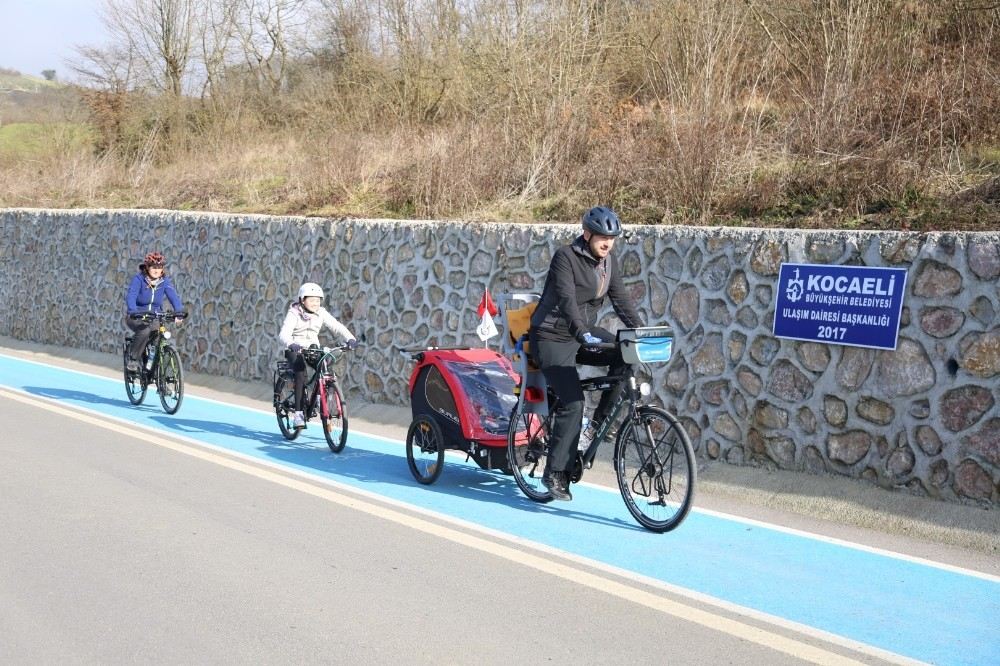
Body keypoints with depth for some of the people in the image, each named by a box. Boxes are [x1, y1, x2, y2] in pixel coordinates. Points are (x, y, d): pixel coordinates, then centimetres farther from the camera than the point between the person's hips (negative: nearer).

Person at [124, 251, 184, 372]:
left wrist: (179, 312, -35)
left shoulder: (165, 280, -3)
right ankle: (132, 359, -16)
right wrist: (133, 312, -45)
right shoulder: (138, 279, -13)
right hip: (137, 317, -3)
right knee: (145, 330, -34)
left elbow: (173, 296, -16)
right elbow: (131, 295, -26)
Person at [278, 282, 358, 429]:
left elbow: (337, 327, -12)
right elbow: (284, 333, -28)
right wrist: (291, 344, -51)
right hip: (295, 350, -4)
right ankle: (298, 413, -28)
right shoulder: (294, 313, -15)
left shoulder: (321, 313, -3)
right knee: (301, 373, -29)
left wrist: (350, 338, -31)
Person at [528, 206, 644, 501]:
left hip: (585, 333, 7)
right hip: (553, 337, -7)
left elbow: (621, 299, 0)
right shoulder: (565, 257, -17)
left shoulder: (608, 261, 4)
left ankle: (599, 421, -5)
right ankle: (554, 473, -6)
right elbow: (566, 299, -30)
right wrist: (582, 332, -44)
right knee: (573, 402, -17)